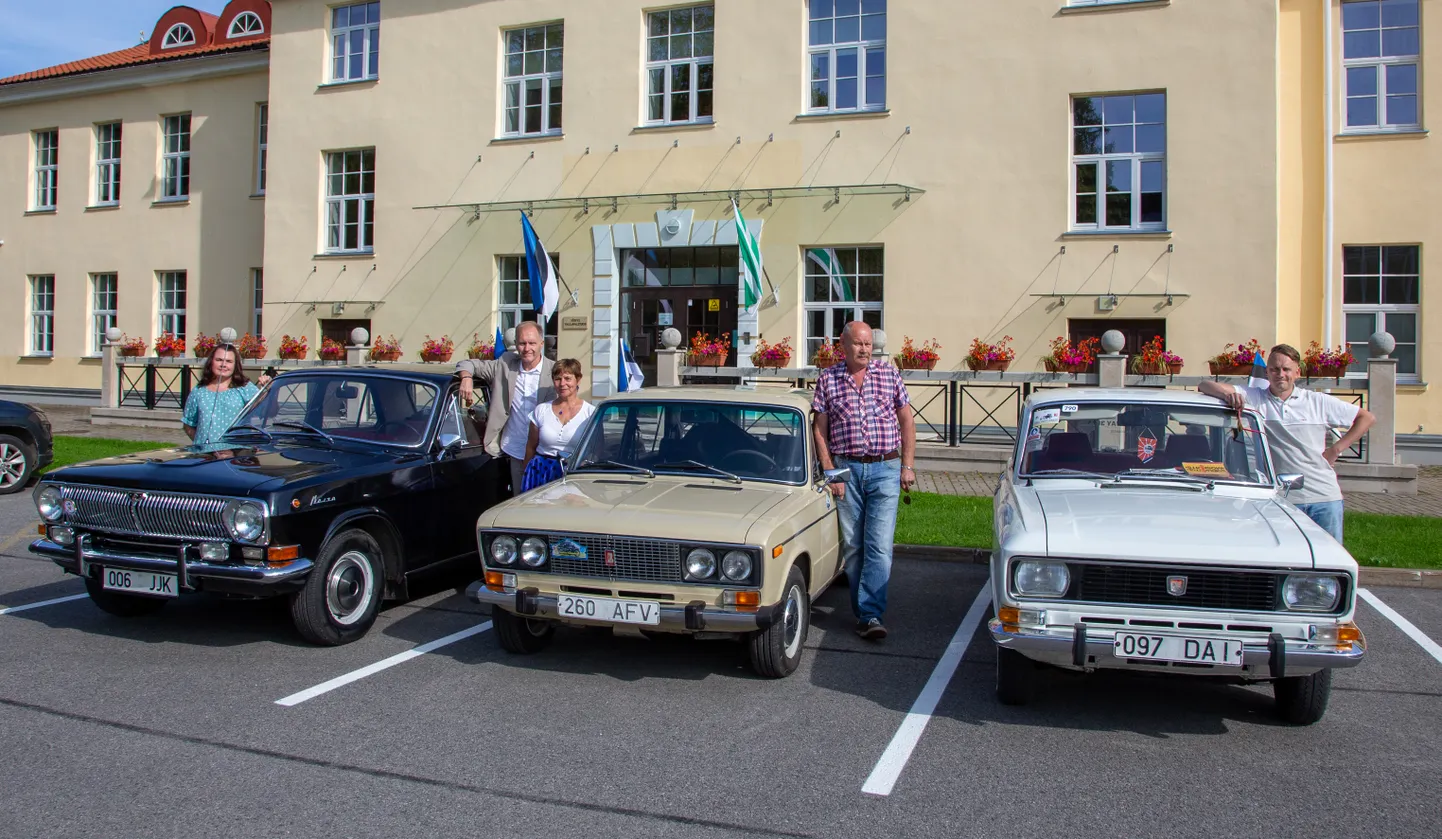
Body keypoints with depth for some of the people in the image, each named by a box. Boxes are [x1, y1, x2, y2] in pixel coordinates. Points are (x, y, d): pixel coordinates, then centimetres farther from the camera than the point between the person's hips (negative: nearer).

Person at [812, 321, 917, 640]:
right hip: (846, 470, 1)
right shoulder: (827, 379, 4)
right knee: (852, 546, 6)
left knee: (879, 545, -9)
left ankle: (871, 615, -8)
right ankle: (862, 611, 18)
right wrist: (830, 472, -3)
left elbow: (907, 421, 9)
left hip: (885, 469, -1)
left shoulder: (889, 374, 5)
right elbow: (820, 430, 4)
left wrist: (908, 466, 3)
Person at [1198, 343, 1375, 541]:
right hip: (1282, 500, -2)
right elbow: (1204, 386, -4)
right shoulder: (1253, 398, 4)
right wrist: (1227, 394, -26)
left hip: (1325, 497, 2)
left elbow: (1367, 418, 16)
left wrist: (1335, 449, 5)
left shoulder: (1319, 402, 9)